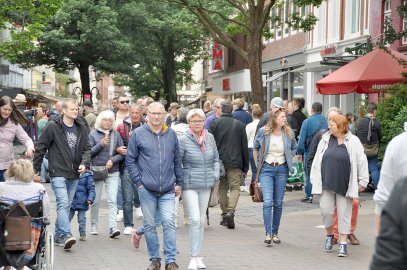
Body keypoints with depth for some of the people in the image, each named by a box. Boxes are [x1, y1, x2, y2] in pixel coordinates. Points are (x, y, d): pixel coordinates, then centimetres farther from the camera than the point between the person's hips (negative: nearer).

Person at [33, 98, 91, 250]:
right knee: (63, 203, -17)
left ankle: (58, 235, 22)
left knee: (66, 206, 11)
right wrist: (36, 170, -2)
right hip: (58, 173, -6)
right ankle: (66, 235, -23)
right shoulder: (53, 127, -6)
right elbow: (40, 148, -2)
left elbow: (86, 149, 11)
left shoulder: (82, 129, 9)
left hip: (74, 175, 6)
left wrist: (84, 163, -8)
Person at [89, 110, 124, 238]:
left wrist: (112, 160, -12)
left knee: (112, 200, -9)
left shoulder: (116, 134, 6)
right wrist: (101, 144, -17)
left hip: (113, 172, 1)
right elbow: (89, 152, -4)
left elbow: (122, 153, 5)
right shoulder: (93, 134, 1)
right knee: (95, 201, 6)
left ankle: (113, 227, -14)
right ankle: (94, 226, 22)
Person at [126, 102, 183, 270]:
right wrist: (138, 182, -5)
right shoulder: (138, 134, 1)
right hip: (146, 189, -1)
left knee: (169, 223, -7)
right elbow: (130, 160, 2)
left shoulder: (171, 134, 9)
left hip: (168, 190, 1)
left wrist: (179, 182, 11)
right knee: (149, 225, 6)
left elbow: (177, 160, 15)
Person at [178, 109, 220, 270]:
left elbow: (216, 158, 17)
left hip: (206, 185, 5)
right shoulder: (183, 140, -10)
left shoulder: (210, 138, 6)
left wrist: (216, 174, 5)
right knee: (195, 220, -13)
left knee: (201, 221, 11)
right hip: (190, 185, -5)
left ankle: (197, 256, 20)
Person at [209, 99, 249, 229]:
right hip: (235, 163, -1)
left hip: (219, 162, 1)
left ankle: (225, 214, 14)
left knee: (222, 189, 12)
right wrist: (245, 166, 10)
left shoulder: (214, 124, -1)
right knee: (235, 187, 1)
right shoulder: (239, 125, 1)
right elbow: (244, 147, 4)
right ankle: (230, 211, -19)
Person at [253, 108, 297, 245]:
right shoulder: (263, 132, -6)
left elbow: (294, 148, 18)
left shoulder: (288, 133, 0)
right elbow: (255, 147, 10)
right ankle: (268, 233, -14)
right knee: (267, 202, -13)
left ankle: (275, 233, 16)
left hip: (281, 169, 2)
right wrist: (258, 163, 7)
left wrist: (289, 160, 9)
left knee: (278, 203, 6)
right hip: (266, 169, -2)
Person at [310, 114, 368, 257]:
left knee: (344, 214, 2)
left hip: (345, 185, -3)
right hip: (326, 184, 3)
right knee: (326, 210, 0)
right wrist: (314, 180, 8)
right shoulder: (325, 140, 5)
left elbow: (361, 161, -2)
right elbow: (317, 160, 10)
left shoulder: (353, 141, -5)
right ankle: (329, 235, 25)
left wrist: (362, 181, -3)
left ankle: (343, 243, 9)